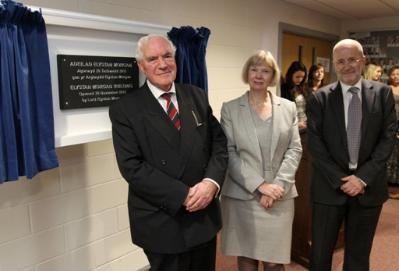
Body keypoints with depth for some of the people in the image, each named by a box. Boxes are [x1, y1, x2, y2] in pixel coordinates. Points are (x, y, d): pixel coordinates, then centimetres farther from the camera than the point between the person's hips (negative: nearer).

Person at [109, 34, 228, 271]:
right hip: (161, 221, -4)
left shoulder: (197, 96, 4)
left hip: (204, 214, 5)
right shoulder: (125, 109, -9)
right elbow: (132, 167, -15)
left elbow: (219, 143, 3)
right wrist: (183, 195, -19)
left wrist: (211, 182, -15)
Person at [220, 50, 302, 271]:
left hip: (279, 196, 2)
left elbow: (295, 149, 3)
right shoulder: (230, 108, 0)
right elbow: (228, 152, -6)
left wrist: (278, 185, -10)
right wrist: (259, 185, -13)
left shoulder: (288, 108, 8)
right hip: (242, 195, -1)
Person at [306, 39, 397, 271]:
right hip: (330, 187, -1)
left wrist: (363, 177, -11)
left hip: (369, 187, 1)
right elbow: (315, 145, -5)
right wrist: (340, 180, -11)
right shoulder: (320, 98, -2)